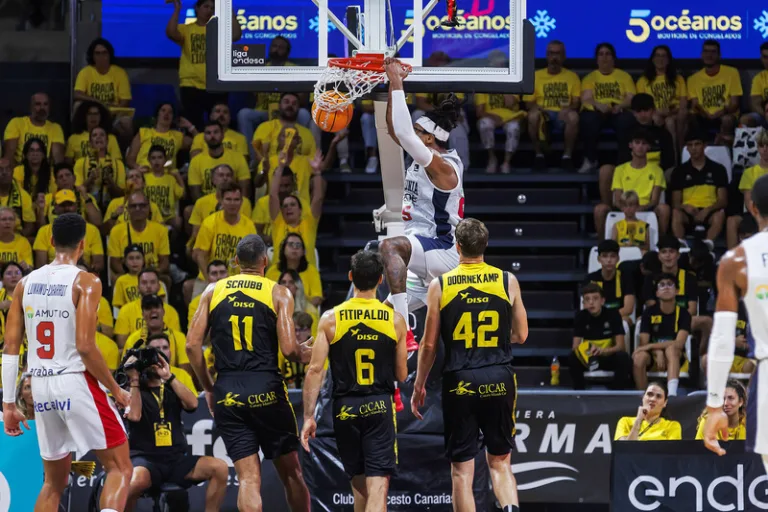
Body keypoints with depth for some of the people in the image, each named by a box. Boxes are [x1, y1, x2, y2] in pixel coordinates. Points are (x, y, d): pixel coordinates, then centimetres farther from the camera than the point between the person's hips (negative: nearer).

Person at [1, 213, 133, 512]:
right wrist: (115, 389, -6)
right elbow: (85, 346, -17)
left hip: (41, 386, 6)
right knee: (120, 468, 2)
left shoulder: (26, 283, 8)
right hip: (76, 383, -6)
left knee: (54, 482, 18)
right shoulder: (85, 282, -8)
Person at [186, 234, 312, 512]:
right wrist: (304, 354, 15)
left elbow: (192, 345, 3)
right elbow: (288, 349, -8)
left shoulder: (213, 291, 8)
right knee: (291, 473, 13)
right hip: (266, 389, -2)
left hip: (228, 393, 2)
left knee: (248, 477, 0)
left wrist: (208, 388, 14)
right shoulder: (279, 293, 1)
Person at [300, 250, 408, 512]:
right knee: (378, 487, -7)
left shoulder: (331, 319, -3)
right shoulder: (395, 320, -1)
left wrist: (308, 416, -4)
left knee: (359, 484, 18)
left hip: (345, 409, 1)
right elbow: (401, 375, 5)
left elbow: (315, 370, -7)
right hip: (380, 407, -1)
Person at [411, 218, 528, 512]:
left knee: (462, 470, 4)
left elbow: (429, 344, 0)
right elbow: (521, 336, 9)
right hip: (499, 379, 2)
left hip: (460, 382, -2)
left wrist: (419, 386, 13)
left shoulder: (440, 286, -2)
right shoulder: (508, 281, 2)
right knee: (499, 462, 12)